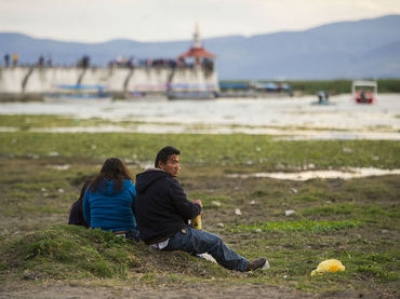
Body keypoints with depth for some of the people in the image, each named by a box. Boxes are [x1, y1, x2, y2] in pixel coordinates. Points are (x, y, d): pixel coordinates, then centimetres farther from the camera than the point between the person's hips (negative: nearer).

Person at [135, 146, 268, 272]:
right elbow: (188, 211, -16)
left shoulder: (142, 182, 9)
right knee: (215, 241, 7)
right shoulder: (169, 183, -20)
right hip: (172, 237, -9)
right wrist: (198, 206, 7)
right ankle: (244, 266, 21)